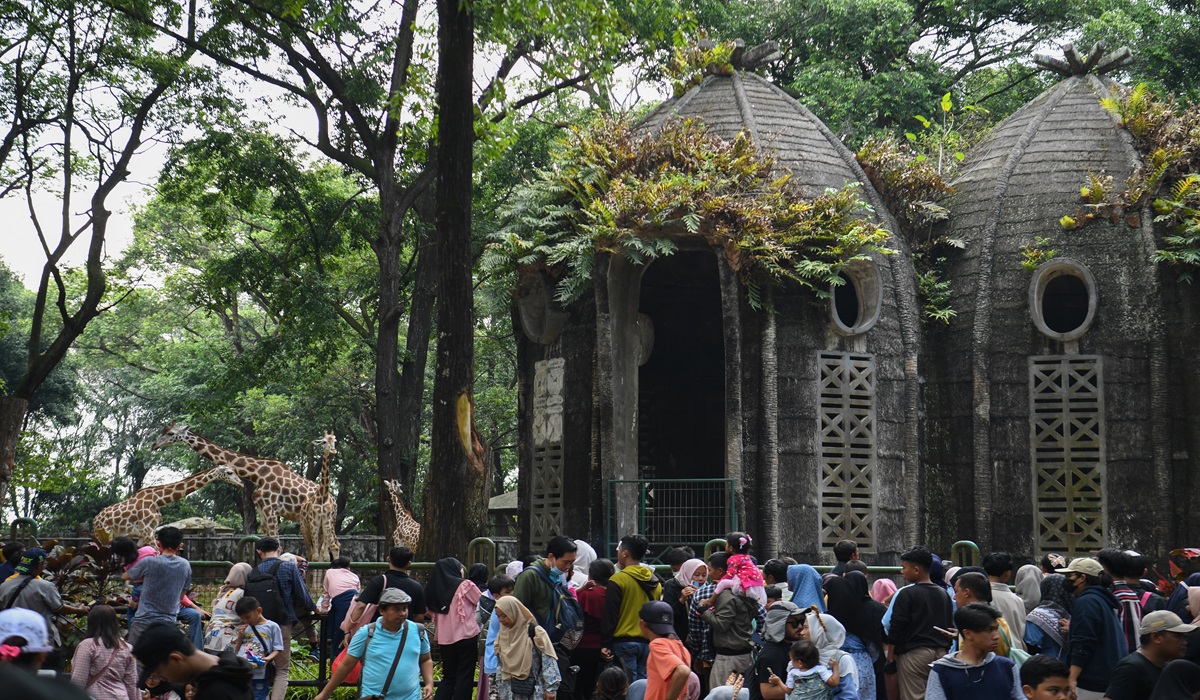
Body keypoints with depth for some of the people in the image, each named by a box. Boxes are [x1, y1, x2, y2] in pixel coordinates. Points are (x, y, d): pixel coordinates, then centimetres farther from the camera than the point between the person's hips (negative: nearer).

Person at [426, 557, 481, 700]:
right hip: (466, 636, -5)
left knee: (448, 677, 14)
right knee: (465, 677, 4)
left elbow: (434, 615, 14)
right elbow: (482, 603, 1)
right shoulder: (465, 585, -8)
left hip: (445, 639, 5)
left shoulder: (436, 588, 7)